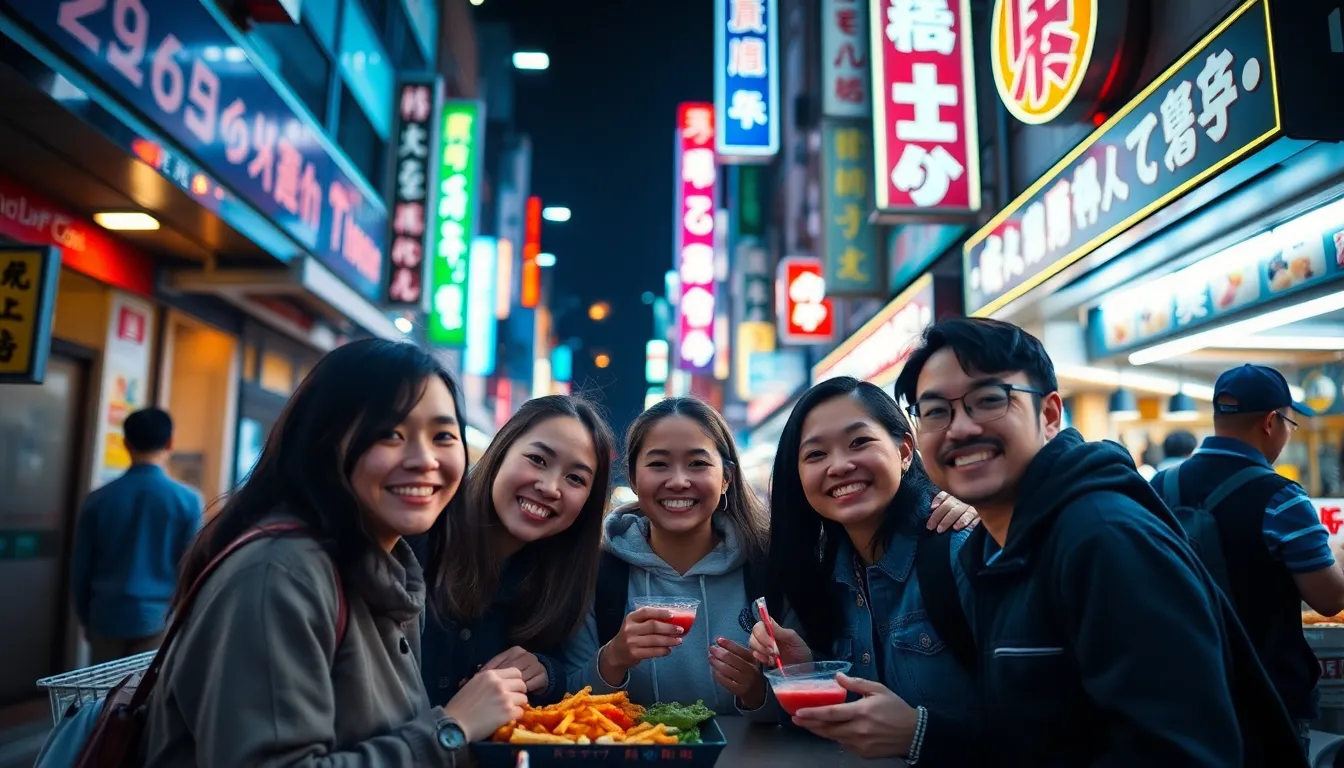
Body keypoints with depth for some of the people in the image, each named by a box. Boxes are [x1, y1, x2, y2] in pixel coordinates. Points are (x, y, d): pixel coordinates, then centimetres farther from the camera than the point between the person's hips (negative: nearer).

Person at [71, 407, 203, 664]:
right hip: (159, 620, -2)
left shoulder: (98, 499, 0)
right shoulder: (188, 501, -8)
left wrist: (87, 618, 20)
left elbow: (81, 570, 7)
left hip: (107, 619, 3)